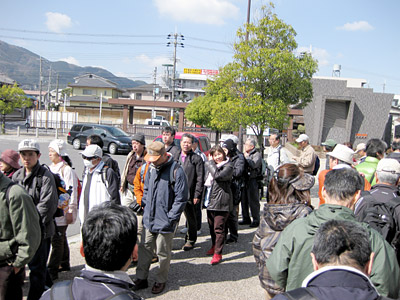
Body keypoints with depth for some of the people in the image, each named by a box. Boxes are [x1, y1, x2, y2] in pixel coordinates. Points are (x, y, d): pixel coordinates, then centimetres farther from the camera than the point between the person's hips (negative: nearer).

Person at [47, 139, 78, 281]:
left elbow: (71, 191, -15)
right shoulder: (50, 168, 12)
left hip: (62, 211, -8)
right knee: (61, 238, 19)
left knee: (57, 240, -5)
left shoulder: (66, 169, -13)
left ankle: (52, 271, 0)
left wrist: (70, 211, -16)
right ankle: (64, 264, 32)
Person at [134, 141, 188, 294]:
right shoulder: (151, 167, 5)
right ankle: (141, 279, 28)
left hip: (165, 222, -6)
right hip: (149, 219, 6)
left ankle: (161, 280, 27)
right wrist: (144, 205, 10)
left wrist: (170, 218, -15)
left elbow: (181, 198, -15)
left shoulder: (176, 171, -17)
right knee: (145, 249, 14)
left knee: (163, 253, 9)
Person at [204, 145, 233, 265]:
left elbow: (218, 175, -25)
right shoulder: (211, 165, 17)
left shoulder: (228, 166, -8)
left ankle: (218, 253, -3)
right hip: (210, 200, 8)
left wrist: (210, 162, -15)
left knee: (219, 228, -8)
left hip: (221, 201, -8)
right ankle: (214, 246, 36)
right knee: (211, 226, 18)